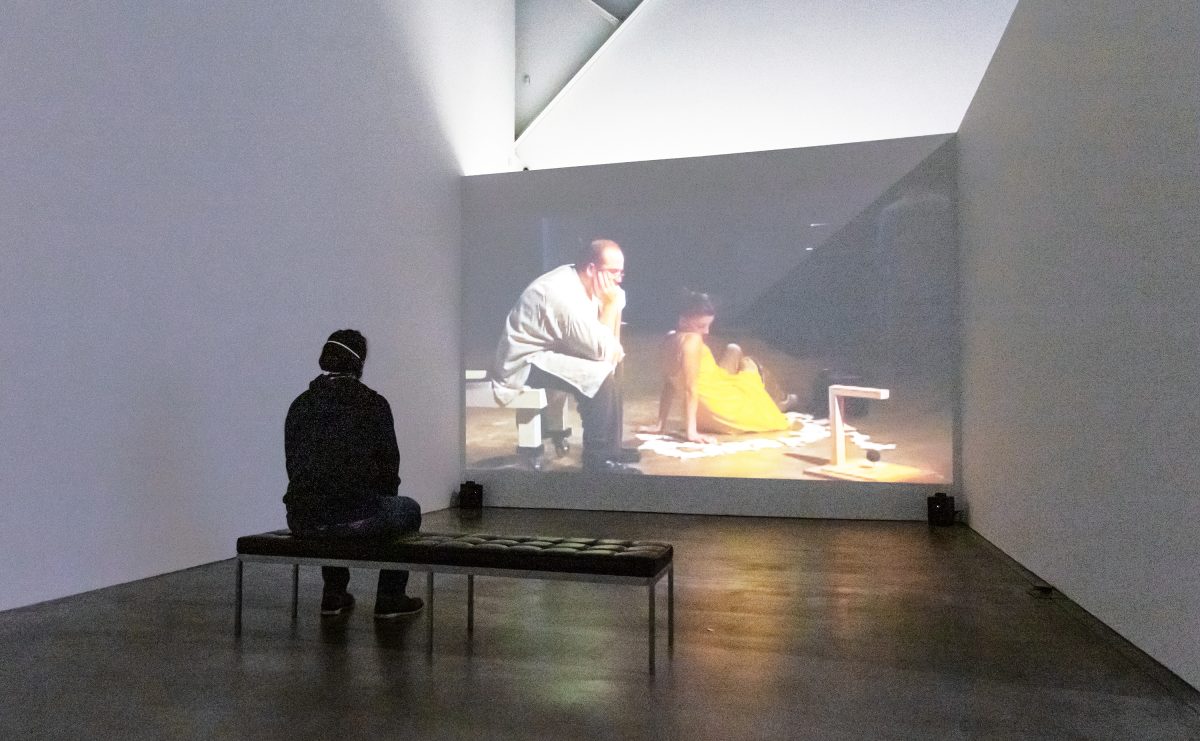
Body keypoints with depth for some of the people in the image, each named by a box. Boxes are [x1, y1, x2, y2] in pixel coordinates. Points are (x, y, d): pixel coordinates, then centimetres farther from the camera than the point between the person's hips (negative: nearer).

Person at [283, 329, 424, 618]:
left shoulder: (300, 404, 8)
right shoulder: (373, 404, -3)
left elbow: (293, 463, 15)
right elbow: (389, 462, 3)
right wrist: (378, 500, 22)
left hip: (302, 521, 5)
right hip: (356, 517, -4)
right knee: (408, 511, 27)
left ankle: (333, 595, 37)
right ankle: (390, 599, 26)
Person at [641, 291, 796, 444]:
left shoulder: (670, 340, 0)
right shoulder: (692, 339, -26)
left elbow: (668, 385, 5)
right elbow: (690, 388, -29)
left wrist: (661, 425, 8)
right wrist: (691, 431, -30)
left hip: (703, 415, 8)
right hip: (723, 413, -8)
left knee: (734, 351, 26)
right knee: (747, 363, 22)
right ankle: (771, 407, 47)